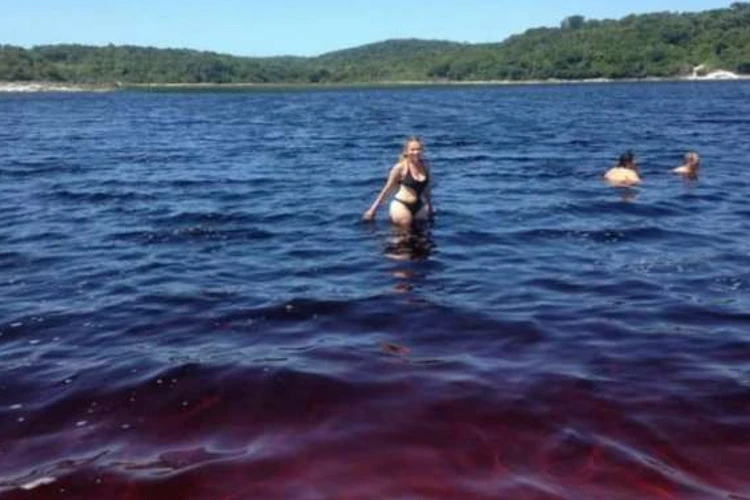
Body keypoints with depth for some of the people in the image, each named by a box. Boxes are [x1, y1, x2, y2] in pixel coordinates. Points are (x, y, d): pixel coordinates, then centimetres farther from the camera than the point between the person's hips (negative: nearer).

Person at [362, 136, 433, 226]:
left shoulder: (424, 165, 5)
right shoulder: (401, 167, -8)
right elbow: (388, 188, -3)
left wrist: (430, 208, 26)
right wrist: (373, 209, -2)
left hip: (419, 207, 5)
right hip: (401, 206, -5)